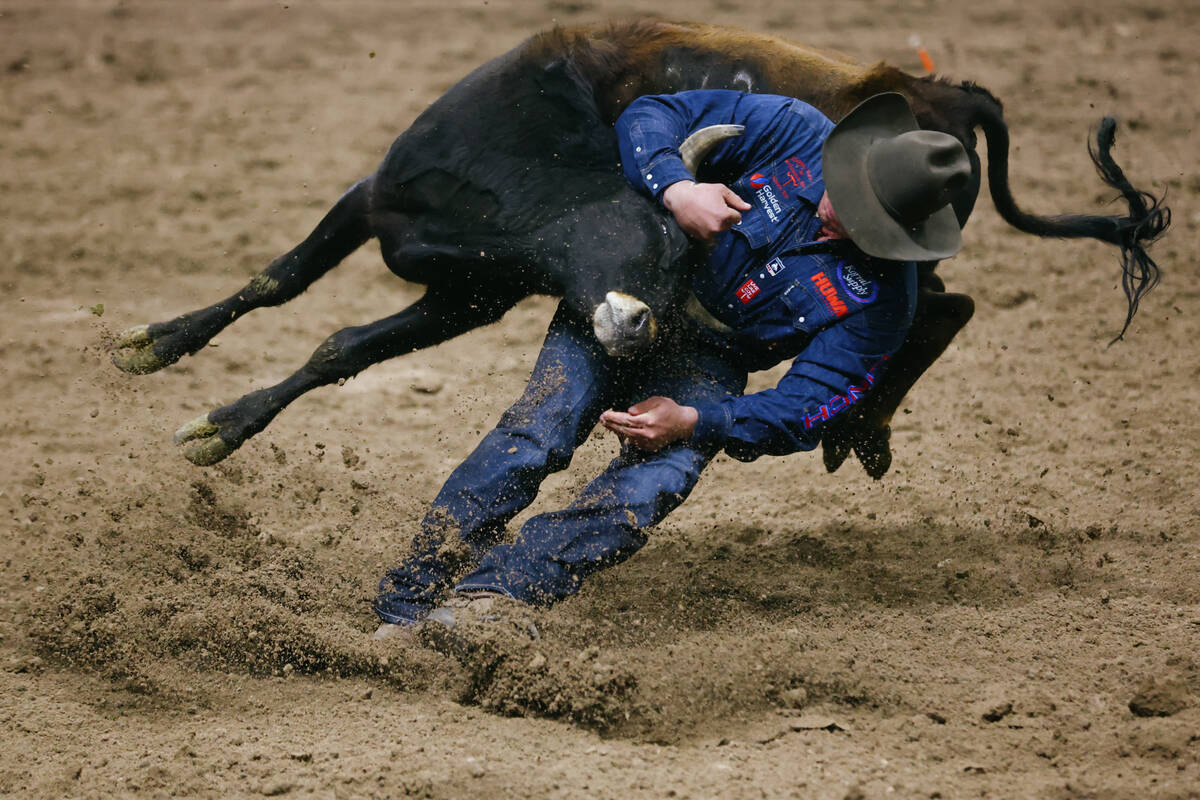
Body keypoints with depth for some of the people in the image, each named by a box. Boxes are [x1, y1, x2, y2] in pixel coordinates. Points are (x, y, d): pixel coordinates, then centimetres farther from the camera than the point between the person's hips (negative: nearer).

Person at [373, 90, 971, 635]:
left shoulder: (882, 299, -15)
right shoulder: (797, 135, -13)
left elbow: (803, 411, -16)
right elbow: (650, 117, -10)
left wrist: (693, 422, -29)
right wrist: (675, 188, -31)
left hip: (706, 363, 0)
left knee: (655, 484, -29)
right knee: (536, 436, -22)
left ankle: (489, 591, -37)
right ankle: (405, 605, -19)